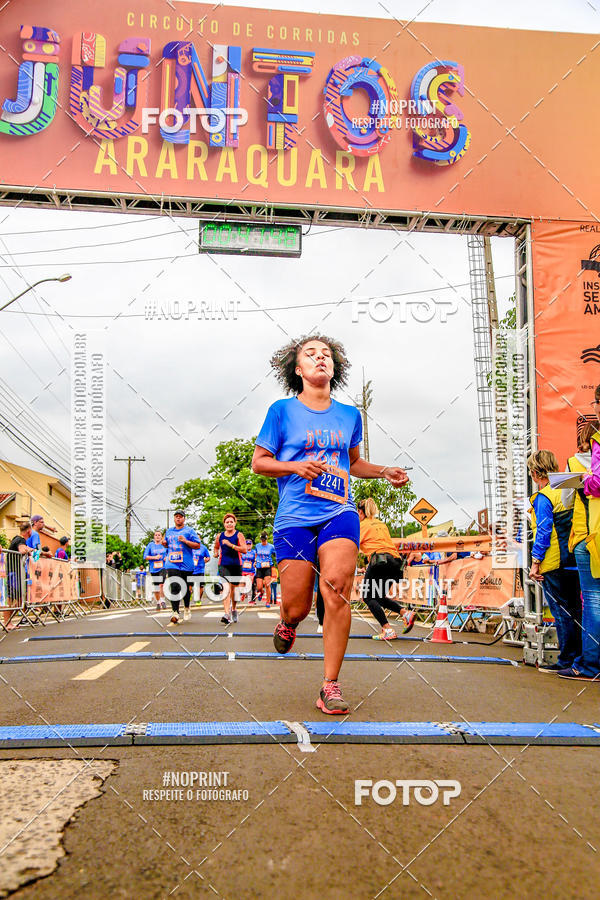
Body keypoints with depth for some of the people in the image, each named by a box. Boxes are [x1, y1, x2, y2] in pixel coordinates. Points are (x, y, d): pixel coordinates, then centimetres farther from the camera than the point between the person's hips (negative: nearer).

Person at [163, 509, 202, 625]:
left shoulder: (189, 531, 1)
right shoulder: (169, 531, 16)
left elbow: (198, 545, -4)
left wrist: (186, 541, -17)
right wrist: (164, 543, 5)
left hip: (186, 564, -2)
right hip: (172, 564, 2)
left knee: (185, 587, 9)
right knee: (173, 588, -12)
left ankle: (186, 609, 32)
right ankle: (175, 613, -13)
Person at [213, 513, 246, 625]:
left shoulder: (239, 535, 1)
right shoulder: (219, 536, 10)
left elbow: (244, 549, -12)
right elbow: (216, 547, 30)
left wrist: (231, 545, -20)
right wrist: (216, 553, 9)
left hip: (236, 565, 0)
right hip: (224, 565, 0)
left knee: (234, 588, 13)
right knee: (226, 587, -18)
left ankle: (233, 609, 37)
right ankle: (226, 613, -28)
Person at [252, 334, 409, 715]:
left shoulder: (349, 415, 13)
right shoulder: (283, 411, 2)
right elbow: (259, 462, 4)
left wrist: (384, 472, 10)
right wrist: (296, 466, -13)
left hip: (339, 513, 2)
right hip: (295, 518, -2)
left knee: (337, 592, -18)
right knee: (297, 607, -2)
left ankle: (331, 685, -7)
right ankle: (287, 622, 38)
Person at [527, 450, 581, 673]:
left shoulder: (543, 498, -11)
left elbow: (543, 531, -15)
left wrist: (535, 562, -11)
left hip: (553, 564, -7)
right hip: (574, 562, 7)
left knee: (561, 613, -2)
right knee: (576, 611, 12)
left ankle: (567, 660, 3)